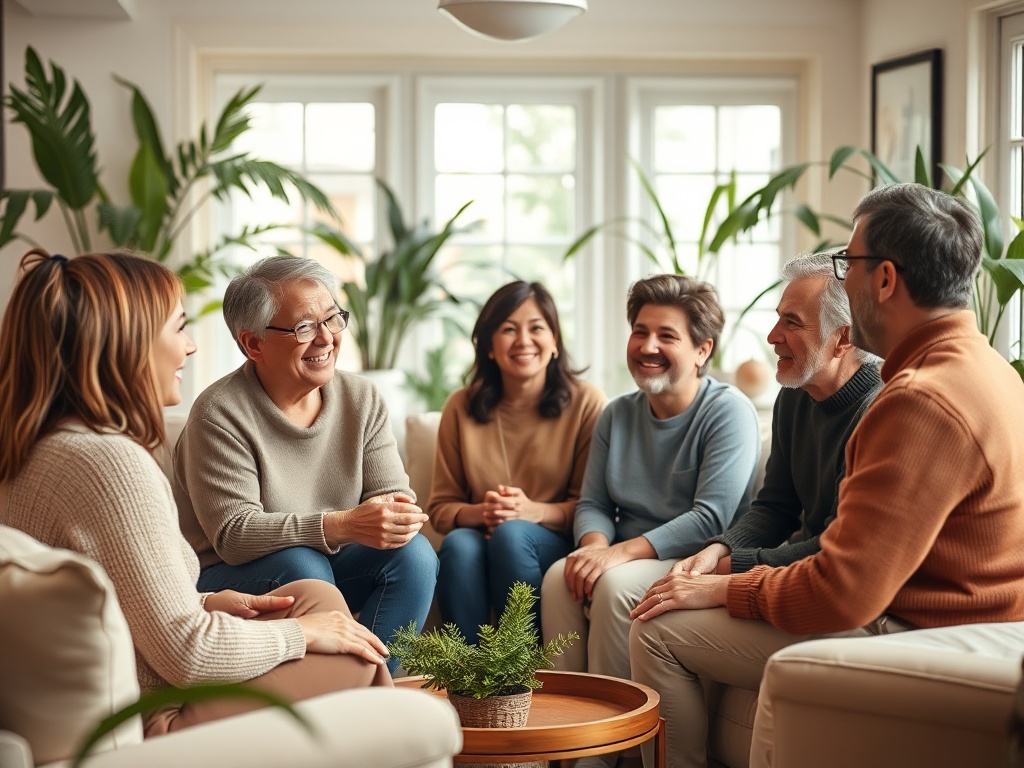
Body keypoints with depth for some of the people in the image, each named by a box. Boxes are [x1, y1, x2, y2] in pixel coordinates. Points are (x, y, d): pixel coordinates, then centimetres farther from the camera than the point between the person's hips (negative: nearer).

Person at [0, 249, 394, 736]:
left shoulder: (51, 443, 6)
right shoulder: (107, 459, -24)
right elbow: (187, 654, -23)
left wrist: (209, 602, 8)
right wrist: (302, 632, -8)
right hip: (145, 728, -10)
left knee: (320, 597, 15)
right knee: (355, 658, -1)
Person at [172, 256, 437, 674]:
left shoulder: (362, 399, 2)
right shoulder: (220, 413, -16)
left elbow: (393, 494, 0)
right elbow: (233, 534, -24)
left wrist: (402, 514, -27)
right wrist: (344, 525, -35)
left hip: (327, 567, 5)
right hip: (226, 580, -5)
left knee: (414, 554, -19)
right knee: (302, 564, -34)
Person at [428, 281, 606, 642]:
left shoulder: (586, 403, 0)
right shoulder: (461, 407, 6)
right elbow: (440, 507, 6)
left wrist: (534, 511, -21)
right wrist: (480, 513, -16)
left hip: (558, 547, -2)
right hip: (481, 543, 2)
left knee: (512, 534, -33)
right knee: (458, 543, -31)